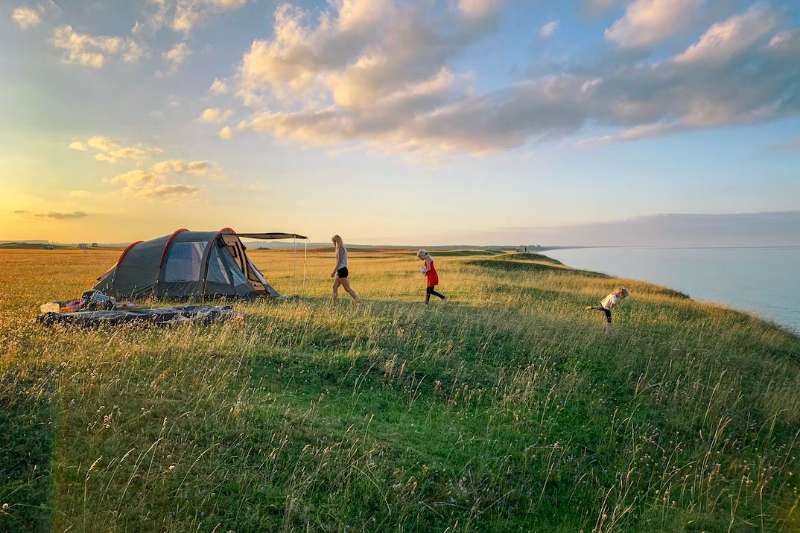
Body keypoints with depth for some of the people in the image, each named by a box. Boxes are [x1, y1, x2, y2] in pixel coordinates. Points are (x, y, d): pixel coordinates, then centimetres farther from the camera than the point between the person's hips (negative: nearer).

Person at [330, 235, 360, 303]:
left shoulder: (340, 249, -14)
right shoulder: (343, 248, 14)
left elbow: (339, 262, -19)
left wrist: (333, 272, -18)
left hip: (342, 270, -10)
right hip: (340, 271, 10)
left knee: (347, 288, -6)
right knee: (335, 287, 11)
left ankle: (358, 301, -5)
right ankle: (335, 303, 12)